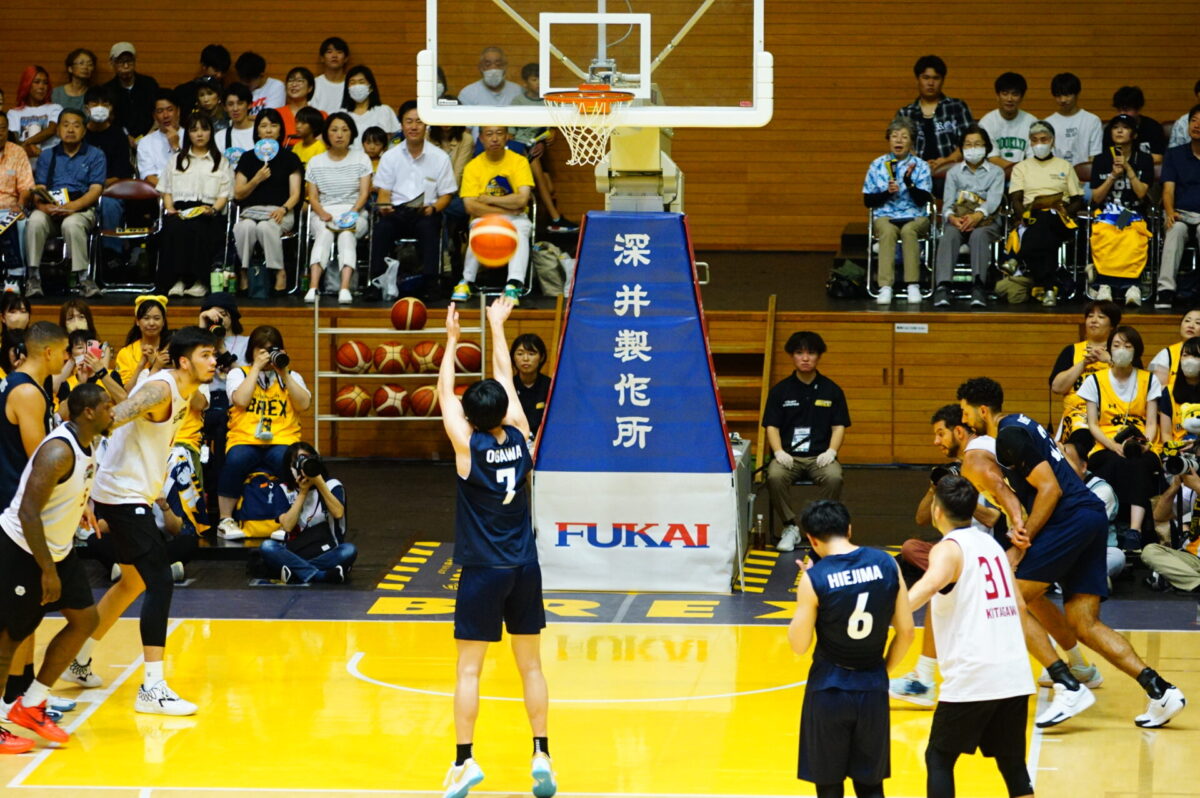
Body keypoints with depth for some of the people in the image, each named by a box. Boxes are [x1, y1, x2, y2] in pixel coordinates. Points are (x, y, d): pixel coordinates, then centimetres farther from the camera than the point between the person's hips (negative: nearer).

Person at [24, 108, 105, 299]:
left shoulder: (95, 156, 11)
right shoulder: (47, 156, 18)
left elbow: (95, 191, -2)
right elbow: (38, 191, 8)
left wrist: (71, 207, -19)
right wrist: (44, 206, -18)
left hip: (82, 209, -2)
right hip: (50, 210, 2)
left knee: (71, 224, -38)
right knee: (35, 221, -33)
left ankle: (83, 277, -33)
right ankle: (33, 275, -29)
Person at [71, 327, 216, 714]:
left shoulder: (185, 393, 10)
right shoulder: (160, 389, -20)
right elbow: (110, 419, -34)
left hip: (134, 496, 11)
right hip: (123, 496, -11)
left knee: (134, 582, 24)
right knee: (160, 581, -15)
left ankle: (79, 661, 38)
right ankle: (152, 688, -16)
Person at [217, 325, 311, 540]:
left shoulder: (292, 377, 21)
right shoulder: (238, 374, 16)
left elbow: (303, 404, 3)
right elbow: (241, 400, -5)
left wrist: (284, 374, -1)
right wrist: (257, 367, 0)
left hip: (282, 441, 1)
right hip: (244, 441, -1)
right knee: (236, 459, -37)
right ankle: (226, 520, -20)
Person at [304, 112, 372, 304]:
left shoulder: (361, 159, 12)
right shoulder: (316, 162, 16)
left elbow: (364, 192, 2)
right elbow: (312, 196, 8)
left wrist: (352, 213, -16)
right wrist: (322, 213, -13)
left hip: (354, 213, -1)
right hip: (323, 213, 1)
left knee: (347, 234, -35)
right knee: (324, 232, -34)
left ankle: (345, 288, -53)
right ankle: (313, 286, -51)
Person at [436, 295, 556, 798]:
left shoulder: (469, 447, -10)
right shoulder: (520, 439, -2)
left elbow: (444, 394, 2)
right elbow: (505, 380, 12)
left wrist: (452, 340, 11)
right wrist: (497, 327, 21)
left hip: (483, 571, -4)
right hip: (524, 568, 4)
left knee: (468, 669, 0)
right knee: (530, 665, 10)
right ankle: (541, 757, 6)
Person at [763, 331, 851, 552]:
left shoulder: (831, 390, 10)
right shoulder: (780, 390, 10)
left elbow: (839, 427, 8)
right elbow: (772, 426, 6)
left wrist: (831, 451, -11)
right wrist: (779, 452, -13)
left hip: (820, 456, 0)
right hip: (788, 456, 0)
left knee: (834, 477, -35)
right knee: (774, 477, -34)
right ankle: (790, 527, -14)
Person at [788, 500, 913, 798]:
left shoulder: (814, 578, -14)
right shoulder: (886, 564, -3)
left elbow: (799, 645, -8)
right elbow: (906, 632, 2)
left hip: (829, 689, -3)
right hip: (873, 689, 3)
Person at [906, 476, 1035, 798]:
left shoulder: (948, 548, -6)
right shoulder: (991, 545, 16)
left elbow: (931, 583, -29)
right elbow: (1020, 605, 25)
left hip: (972, 678, -6)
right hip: (1015, 676, 6)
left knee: (939, 758, 6)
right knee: (1012, 764, 13)